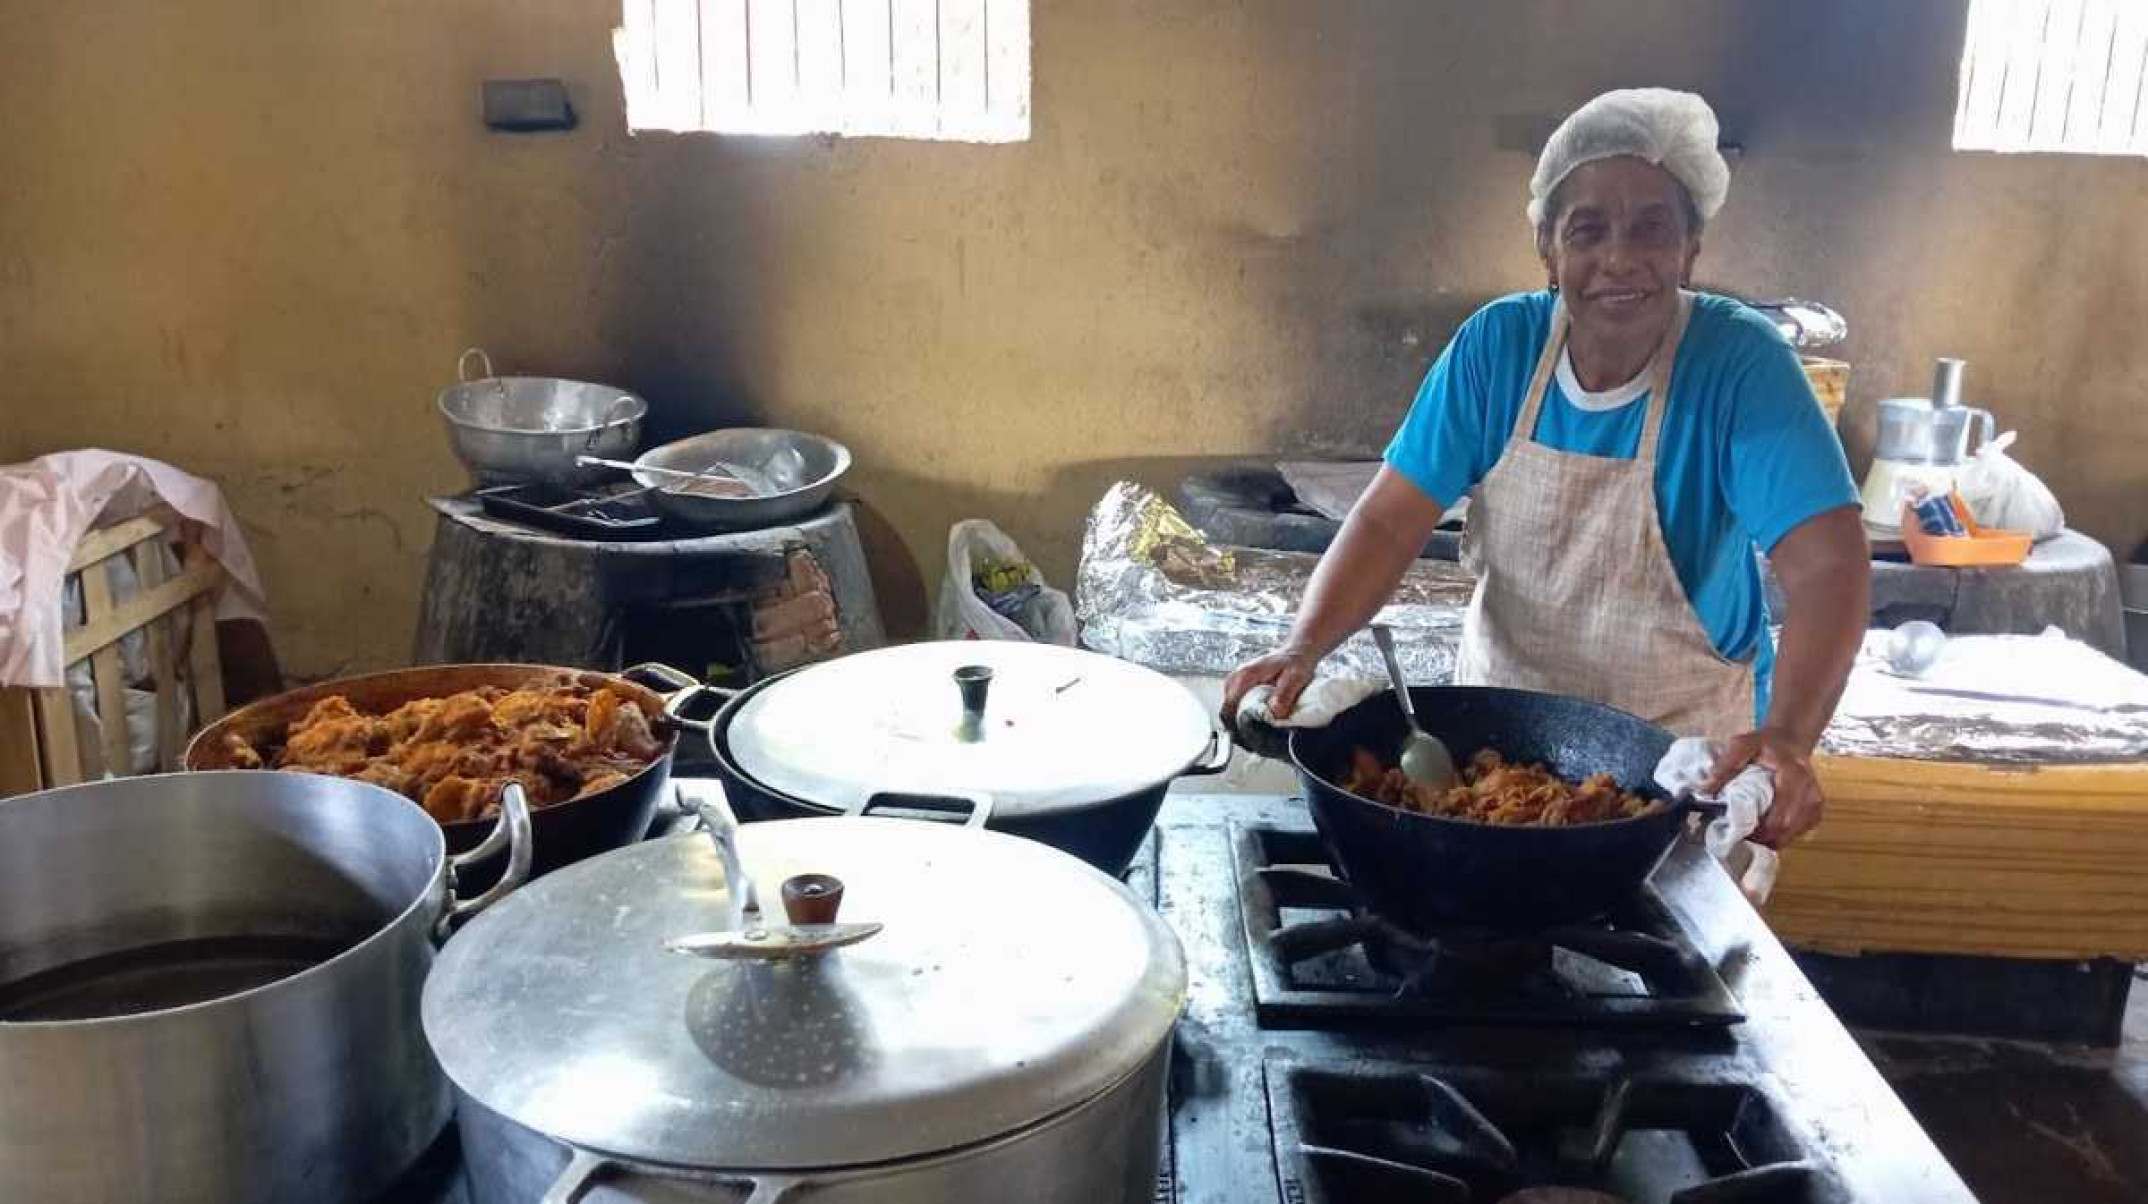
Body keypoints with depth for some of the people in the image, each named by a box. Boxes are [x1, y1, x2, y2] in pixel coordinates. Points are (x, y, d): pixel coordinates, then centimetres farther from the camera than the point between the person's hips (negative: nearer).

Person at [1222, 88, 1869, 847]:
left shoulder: (1739, 363, -18)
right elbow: (1391, 522, -12)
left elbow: (1828, 563, -25)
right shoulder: (1497, 344, -10)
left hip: (1679, 757, -2)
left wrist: (1789, 738, -42)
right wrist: (1303, 650, -28)